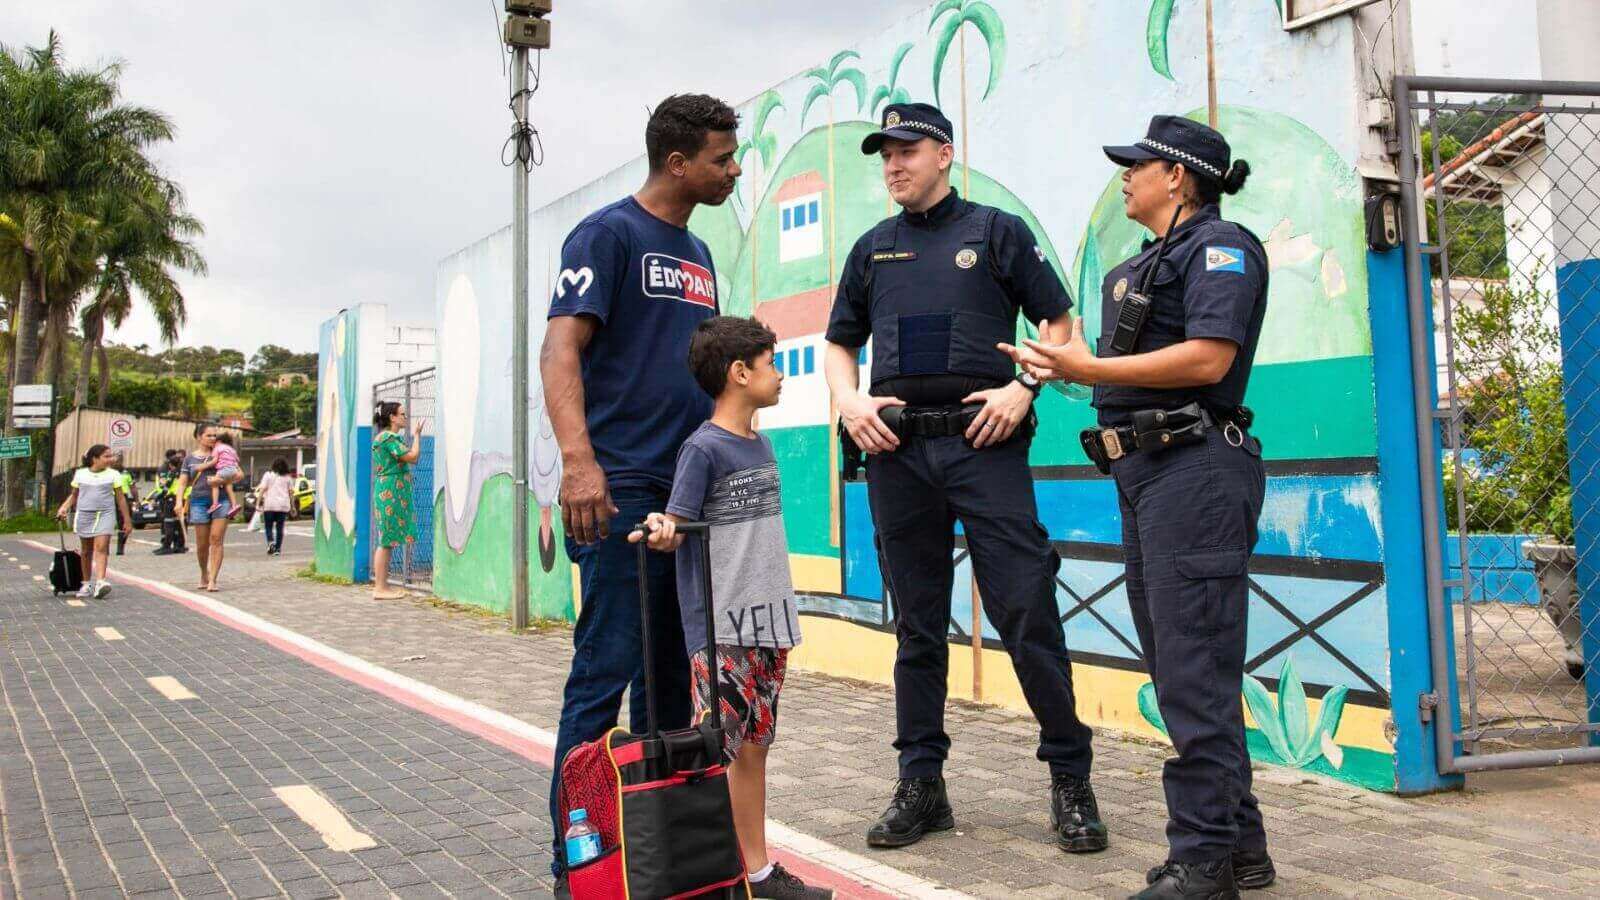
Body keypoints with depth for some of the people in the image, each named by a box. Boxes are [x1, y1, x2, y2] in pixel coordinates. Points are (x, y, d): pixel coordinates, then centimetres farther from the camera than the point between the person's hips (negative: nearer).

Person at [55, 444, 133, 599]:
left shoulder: (113, 475, 3)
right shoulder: (80, 474, 7)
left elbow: (121, 498, 5)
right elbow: (74, 495, 17)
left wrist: (127, 520, 5)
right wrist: (64, 508, 0)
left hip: (105, 515, -2)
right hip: (84, 515, 2)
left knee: (101, 548, -17)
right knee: (87, 551, 10)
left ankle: (100, 582, -26)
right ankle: (87, 584, 21)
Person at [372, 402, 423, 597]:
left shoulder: (392, 437, 19)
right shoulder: (388, 438, -13)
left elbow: (410, 459, 22)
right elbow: (413, 456, -16)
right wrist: (417, 435, -5)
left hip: (392, 494, 10)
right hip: (390, 493, -10)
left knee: (389, 540, 10)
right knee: (387, 540, -8)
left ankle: (383, 585, 13)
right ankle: (380, 588, -6)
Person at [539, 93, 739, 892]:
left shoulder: (698, 255, 19)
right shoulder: (608, 234, -4)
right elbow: (560, 350, -14)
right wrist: (578, 461, -27)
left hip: (693, 492, 8)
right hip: (624, 490, -8)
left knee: (672, 670, 12)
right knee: (608, 668, -7)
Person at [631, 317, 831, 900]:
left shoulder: (761, 446, 12)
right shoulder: (703, 448, -10)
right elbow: (677, 528, -12)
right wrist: (660, 531, -35)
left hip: (766, 623, 8)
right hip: (720, 628, -7)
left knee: (754, 745, 13)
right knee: (714, 753, -6)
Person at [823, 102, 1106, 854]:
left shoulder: (996, 231, 8)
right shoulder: (873, 250, 17)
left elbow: (1060, 323, 6)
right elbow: (839, 344, 21)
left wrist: (1024, 386, -10)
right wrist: (848, 401, 2)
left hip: (984, 442, -3)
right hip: (898, 449, 4)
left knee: (1027, 614, -6)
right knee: (917, 625, 8)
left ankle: (1070, 779, 6)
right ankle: (921, 786, 16)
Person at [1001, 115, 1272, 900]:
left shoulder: (1220, 246, -5)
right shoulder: (1144, 265, 23)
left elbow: (1208, 358, -19)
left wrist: (1092, 368, -17)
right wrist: (1068, 367, 10)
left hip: (1195, 469, -10)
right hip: (1143, 473, 10)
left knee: (1193, 669, -9)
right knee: (1181, 667, 12)